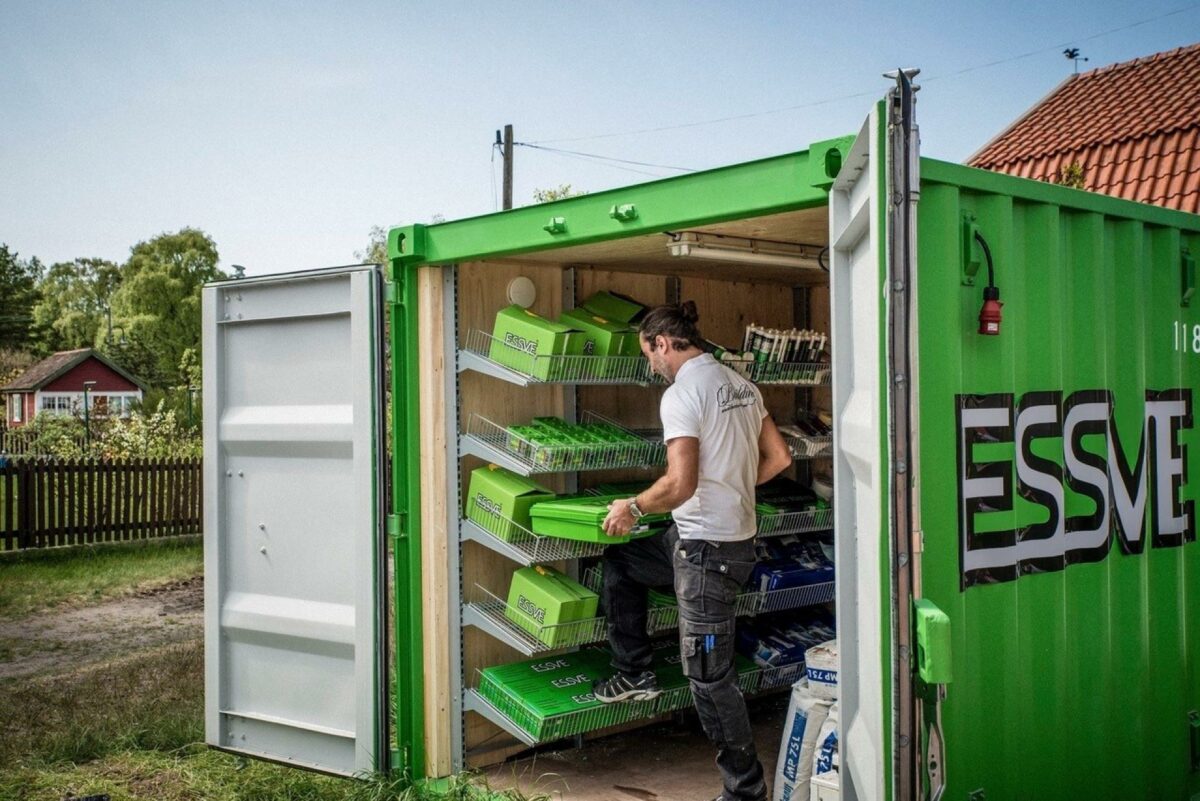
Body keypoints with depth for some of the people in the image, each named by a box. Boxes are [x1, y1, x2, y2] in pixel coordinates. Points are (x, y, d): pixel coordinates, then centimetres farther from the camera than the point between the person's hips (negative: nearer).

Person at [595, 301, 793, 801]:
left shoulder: (682, 394, -18)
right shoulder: (741, 385, 9)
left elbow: (680, 485, -25)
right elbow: (779, 458, 13)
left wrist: (632, 507, -8)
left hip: (706, 548, -10)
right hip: (737, 535, 10)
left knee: (709, 675, -1)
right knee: (618, 560, 25)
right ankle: (634, 674, 31)